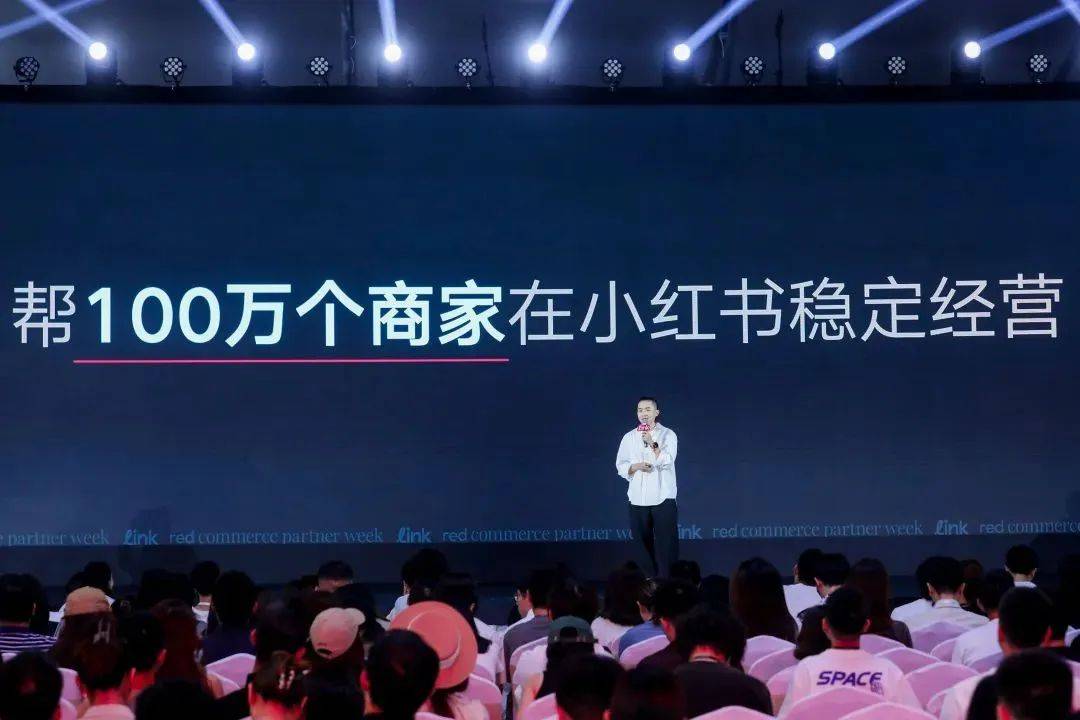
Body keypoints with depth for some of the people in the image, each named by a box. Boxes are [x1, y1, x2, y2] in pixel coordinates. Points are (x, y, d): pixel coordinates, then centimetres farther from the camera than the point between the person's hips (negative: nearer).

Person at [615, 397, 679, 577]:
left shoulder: (668, 434, 2)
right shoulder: (629, 437, 10)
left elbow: (666, 461, -11)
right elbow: (621, 466, 8)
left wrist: (652, 443, -23)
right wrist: (636, 466, -11)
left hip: (663, 499, -3)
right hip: (638, 500, 3)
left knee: (666, 544, -5)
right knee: (643, 545, 5)